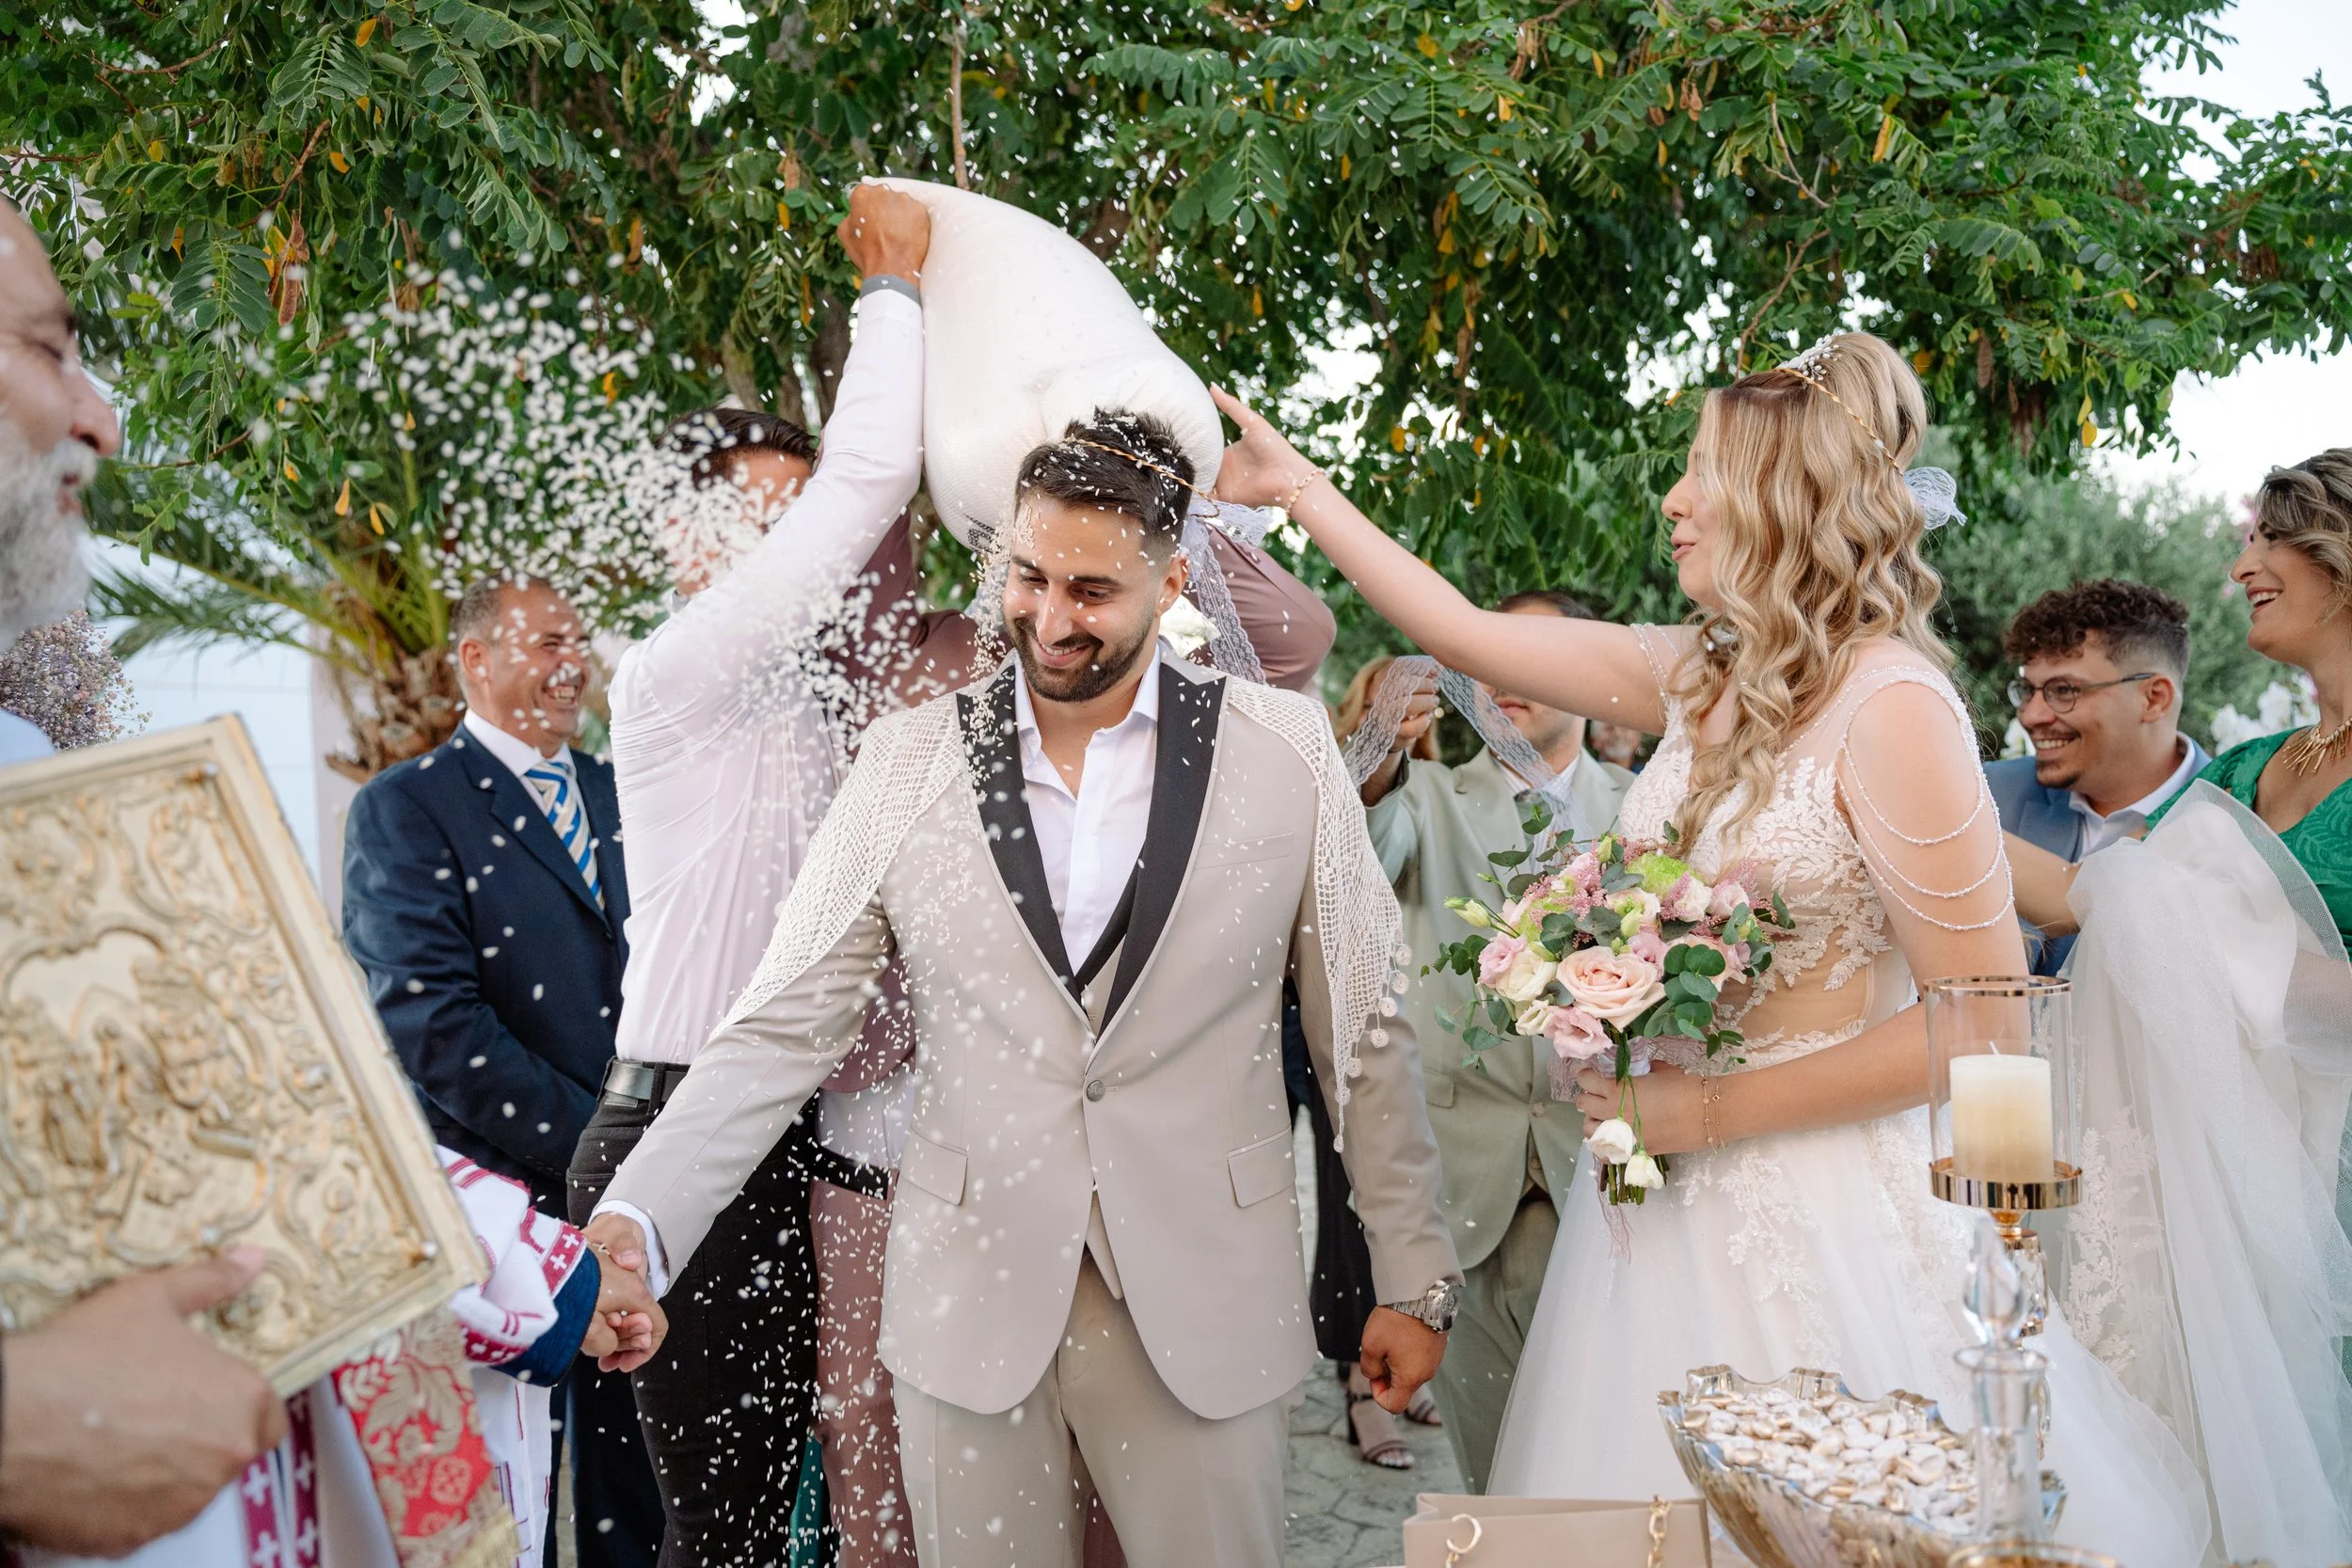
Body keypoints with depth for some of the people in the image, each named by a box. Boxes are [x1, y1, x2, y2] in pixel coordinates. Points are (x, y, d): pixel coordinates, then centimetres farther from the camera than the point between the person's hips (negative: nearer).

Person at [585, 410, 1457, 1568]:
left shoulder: (1283, 751, -2)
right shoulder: (908, 762, -1)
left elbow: (1364, 1032, 3)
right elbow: (782, 1028, -4)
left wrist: (1414, 1279, 5)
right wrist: (633, 1224, -17)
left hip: (1205, 1309, 0)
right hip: (970, 1305, 1)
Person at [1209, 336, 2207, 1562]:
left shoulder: (1890, 709, -17)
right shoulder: (1701, 677, 4)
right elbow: (1465, 635, 12)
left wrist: (1715, 1111, -16)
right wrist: (1296, 485, 14)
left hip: (1819, 1203, -7)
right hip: (1672, 1186, 7)